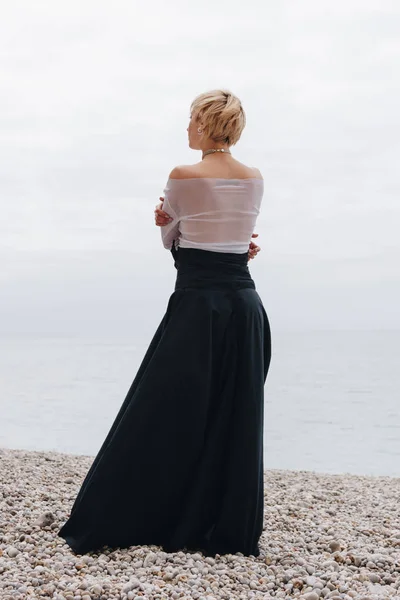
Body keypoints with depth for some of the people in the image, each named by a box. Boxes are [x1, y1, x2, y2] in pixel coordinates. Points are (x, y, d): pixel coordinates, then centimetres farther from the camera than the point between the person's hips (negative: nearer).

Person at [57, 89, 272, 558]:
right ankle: (230, 532, 16)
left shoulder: (183, 177, -6)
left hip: (196, 304, -5)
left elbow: (170, 240, 8)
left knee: (161, 419, 1)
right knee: (236, 421, 9)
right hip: (245, 303, 5)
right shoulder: (255, 180, 8)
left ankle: (110, 524, 13)